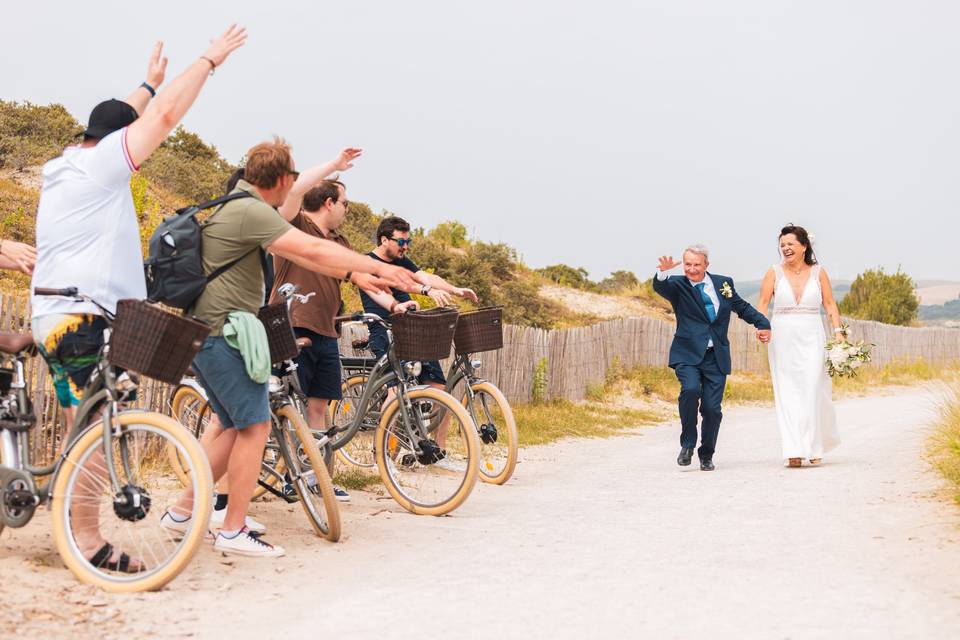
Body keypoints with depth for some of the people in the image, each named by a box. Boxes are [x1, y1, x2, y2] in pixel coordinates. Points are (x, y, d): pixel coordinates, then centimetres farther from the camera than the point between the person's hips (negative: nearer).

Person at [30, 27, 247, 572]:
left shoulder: (65, 165, 18)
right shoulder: (101, 164, -7)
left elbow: (119, 121, 35)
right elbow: (166, 115, -11)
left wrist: (150, 81, 45)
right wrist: (211, 60, -3)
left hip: (54, 317, 10)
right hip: (85, 320, -10)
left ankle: (75, 527, 18)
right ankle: (89, 542, -8)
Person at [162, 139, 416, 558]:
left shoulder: (235, 206, 18)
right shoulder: (251, 211, -16)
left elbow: (295, 254, 18)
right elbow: (313, 250, -22)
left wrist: (356, 275, 14)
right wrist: (378, 267, -16)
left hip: (205, 332, 11)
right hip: (224, 334, -11)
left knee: (234, 427, 16)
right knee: (255, 426, -5)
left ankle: (181, 512, 19)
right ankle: (234, 531, -1)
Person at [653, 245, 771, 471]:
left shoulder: (723, 283, 10)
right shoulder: (677, 285, 0)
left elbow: (743, 307, 21)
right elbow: (659, 287, -21)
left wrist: (763, 323, 9)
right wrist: (663, 272, -43)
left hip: (717, 357, 3)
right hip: (688, 355, -2)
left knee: (712, 408, -2)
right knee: (690, 390, -28)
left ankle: (706, 455, 20)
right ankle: (687, 444, -7)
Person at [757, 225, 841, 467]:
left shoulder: (818, 273, 5)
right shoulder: (774, 273, 4)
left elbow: (830, 304, 6)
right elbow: (763, 304, 1)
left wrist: (838, 332, -4)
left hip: (811, 339, 0)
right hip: (783, 338, 0)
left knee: (812, 390, -6)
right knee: (787, 393, -2)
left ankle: (814, 447, 6)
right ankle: (794, 450, -3)